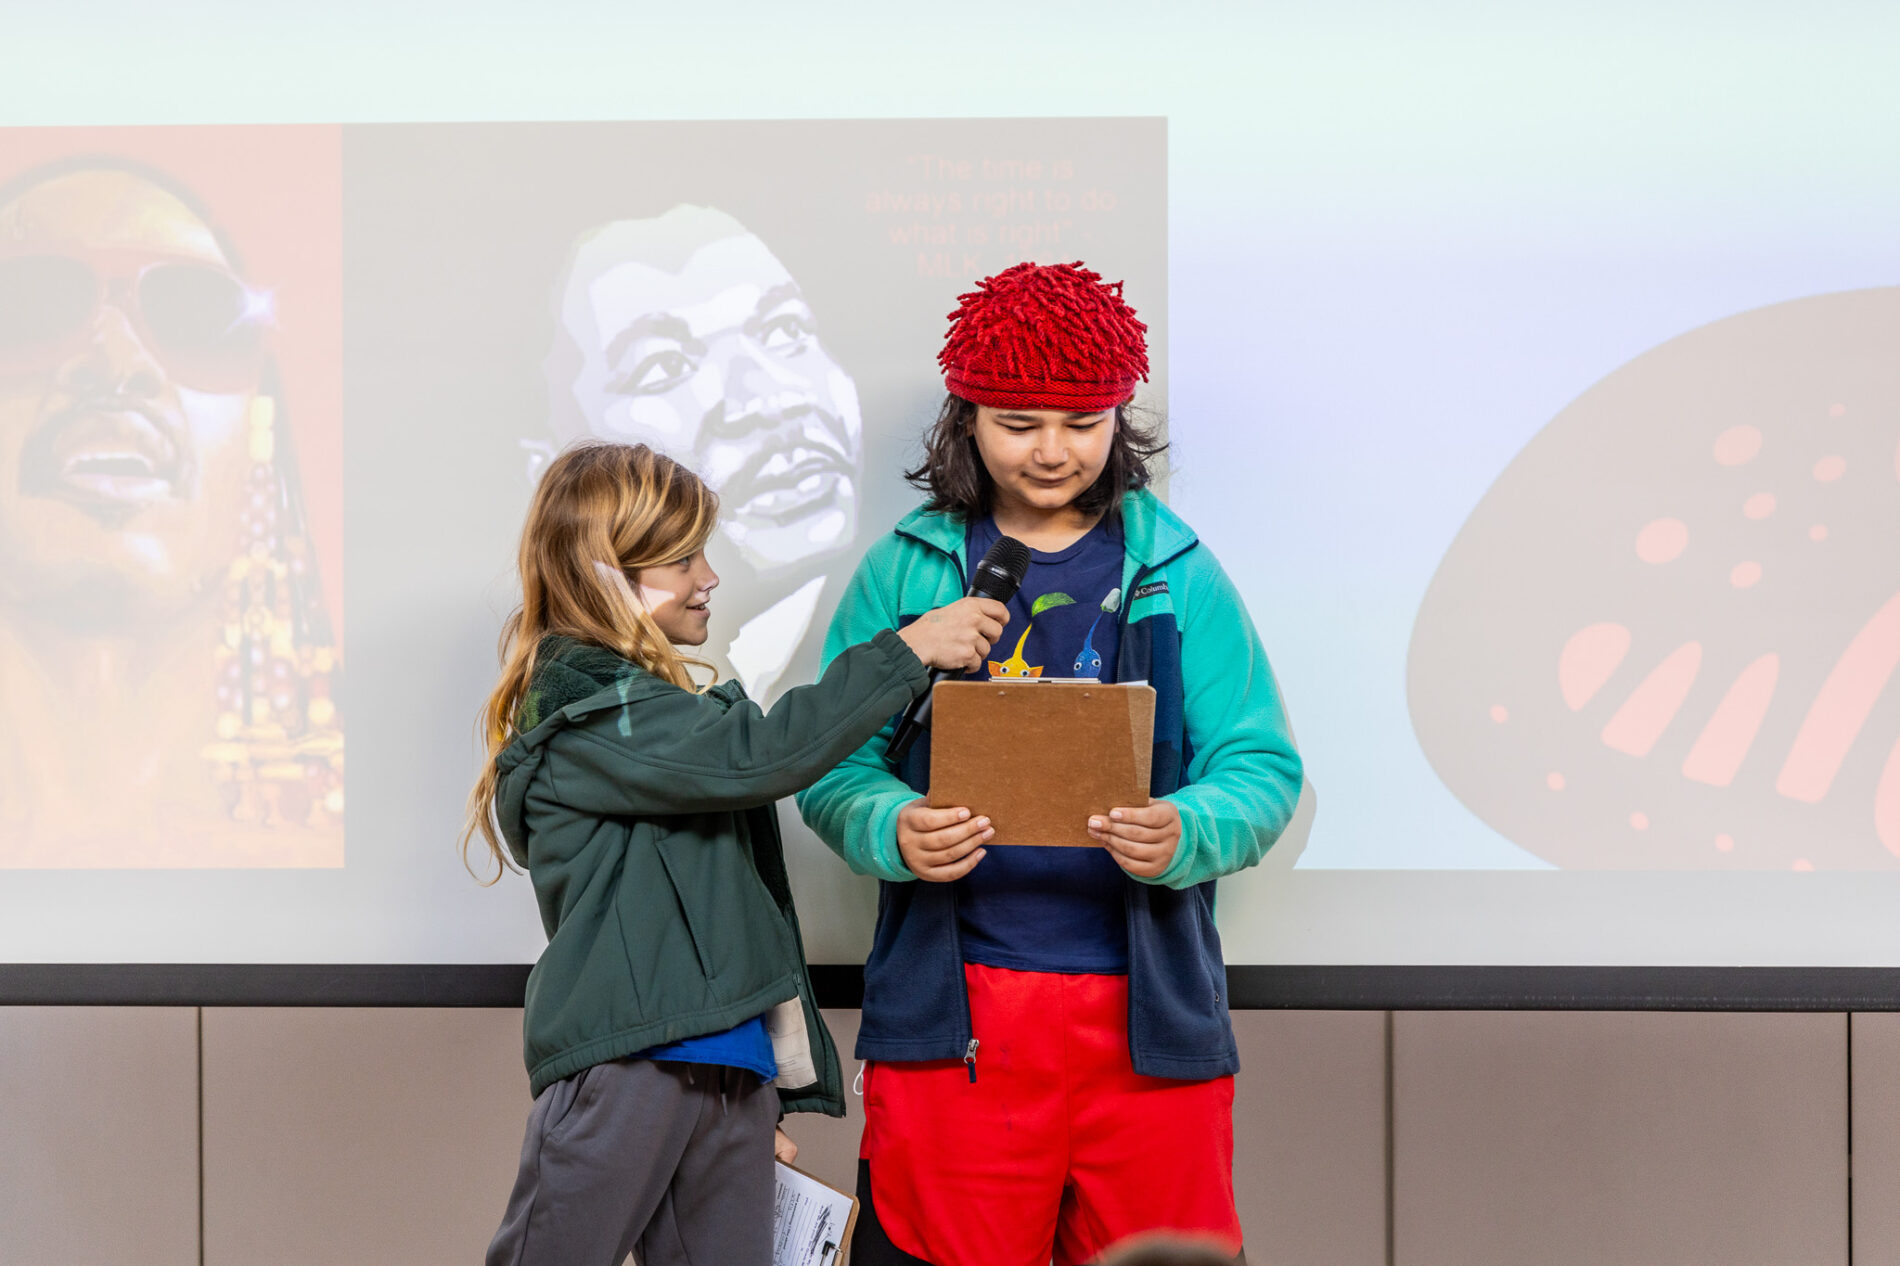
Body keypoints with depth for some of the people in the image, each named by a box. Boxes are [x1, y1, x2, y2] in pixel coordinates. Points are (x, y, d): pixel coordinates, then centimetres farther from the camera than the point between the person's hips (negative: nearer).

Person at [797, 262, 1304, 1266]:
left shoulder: (1177, 573, 9)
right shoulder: (904, 571, 8)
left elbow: (1262, 768, 4)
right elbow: (834, 763, 5)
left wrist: (1186, 833, -18)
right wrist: (893, 829, -18)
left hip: (1148, 1009, 1)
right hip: (953, 1008, 0)